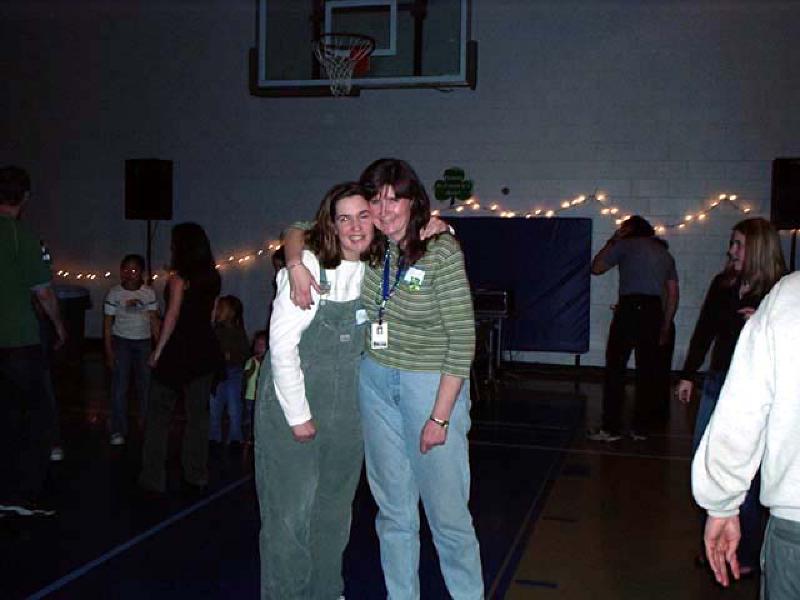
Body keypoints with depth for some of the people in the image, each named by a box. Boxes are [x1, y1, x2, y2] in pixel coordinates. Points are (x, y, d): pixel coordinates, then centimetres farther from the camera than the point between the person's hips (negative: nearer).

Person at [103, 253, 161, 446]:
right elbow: (107, 324, -2)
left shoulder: (149, 293, 1)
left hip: (144, 341, 2)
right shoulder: (114, 293, -4)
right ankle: (118, 431, 4)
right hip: (121, 341, -2)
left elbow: (154, 320, 4)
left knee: (146, 385, 2)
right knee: (120, 386, -3)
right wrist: (109, 352, -7)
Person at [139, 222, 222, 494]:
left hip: (177, 349, -6)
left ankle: (153, 477, 5)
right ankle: (196, 475, 16)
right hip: (205, 350, 6)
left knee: (159, 413, 4)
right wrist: (201, 341, 17)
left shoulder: (179, 277, -9)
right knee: (198, 414, 11)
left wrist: (158, 350, -9)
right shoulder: (213, 278, 9)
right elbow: (211, 315, 11)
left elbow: (173, 315, -12)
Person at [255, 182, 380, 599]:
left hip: (347, 409, 6)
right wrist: (298, 414, -14)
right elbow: (281, 342, -16)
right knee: (291, 510, 3)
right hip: (294, 403, -5)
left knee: (335, 509, 19)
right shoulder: (308, 265, -16)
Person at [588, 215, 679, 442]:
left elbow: (596, 268, 8)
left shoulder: (627, 245, 4)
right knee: (647, 370, 8)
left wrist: (612, 242, 18)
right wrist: (665, 326, 18)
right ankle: (640, 427, 12)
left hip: (630, 307, -5)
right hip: (654, 311, 5)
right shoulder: (664, 252, 20)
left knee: (615, 368, -2)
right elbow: (673, 293, 16)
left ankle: (611, 428, -4)